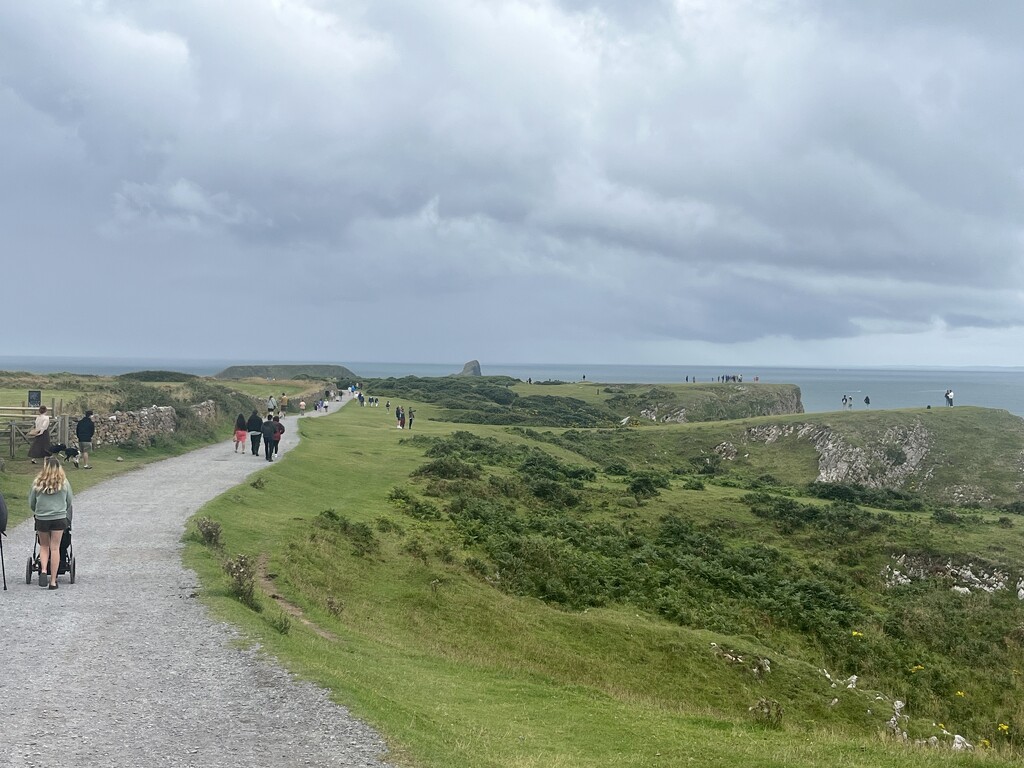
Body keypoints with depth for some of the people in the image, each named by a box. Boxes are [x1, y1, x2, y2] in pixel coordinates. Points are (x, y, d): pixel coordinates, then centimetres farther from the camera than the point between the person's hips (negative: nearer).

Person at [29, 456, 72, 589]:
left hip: (41, 519, 0)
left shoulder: (37, 483, -2)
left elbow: (31, 503, 6)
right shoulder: (64, 482, -1)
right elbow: (69, 501, 9)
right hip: (59, 518, 0)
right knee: (55, 548, 4)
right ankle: (53, 581, 3)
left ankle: (43, 570, -5)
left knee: (44, 546, 18)